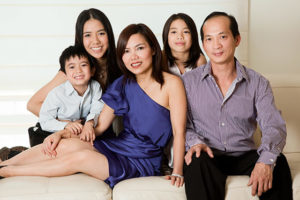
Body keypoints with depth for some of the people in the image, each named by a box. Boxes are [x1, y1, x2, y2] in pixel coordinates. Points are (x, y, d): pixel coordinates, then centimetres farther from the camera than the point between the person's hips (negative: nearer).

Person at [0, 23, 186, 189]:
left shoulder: (171, 84, -10)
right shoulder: (122, 85, 6)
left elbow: (179, 132, -11)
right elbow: (99, 126, 7)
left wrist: (177, 172, -20)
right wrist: (62, 133, -5)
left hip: (143, 161, -5)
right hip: (118, 146, 5)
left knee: (82, 157, -25)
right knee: (66, 144, -21)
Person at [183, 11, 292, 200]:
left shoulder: (258, 83, 5)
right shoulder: (189, 81, 6)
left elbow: (274, 126, -6)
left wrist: (266, 160, -27)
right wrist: (194, 142, -18)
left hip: (244, 157, 1)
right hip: (208, 157, -1)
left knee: (278, 162, -28)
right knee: (197, 162, -35)